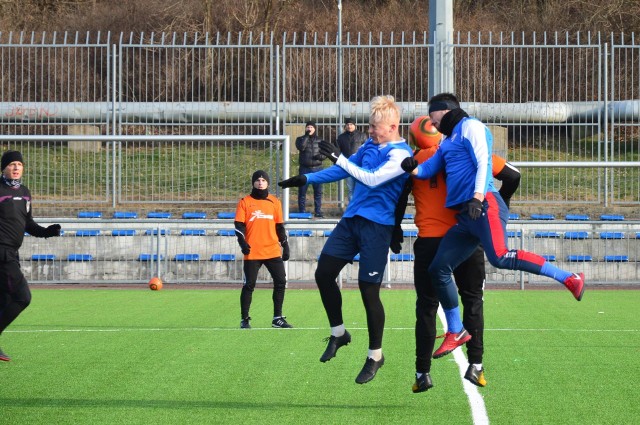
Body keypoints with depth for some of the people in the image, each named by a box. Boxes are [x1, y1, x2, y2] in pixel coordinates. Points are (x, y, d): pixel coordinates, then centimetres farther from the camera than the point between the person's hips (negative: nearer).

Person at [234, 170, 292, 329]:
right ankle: (244, 319, 6)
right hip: (252, 252, -3)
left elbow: (280, 226, 15)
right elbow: (239, 225, -3)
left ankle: (277, 318, 8)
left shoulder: (275, 202, 11)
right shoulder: (245, 202, 2)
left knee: (281, 282, 0)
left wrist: (285, 245, 12)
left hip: (273, 250, 3)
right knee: (249, 285, -2)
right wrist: (242, 242, -17)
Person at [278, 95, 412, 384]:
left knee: (368, 290, -5)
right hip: (351, 219, 8)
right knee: (324, 274, 4)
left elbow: (373, 179, -25)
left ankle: (375, 357, 10)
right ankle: (338, 333, 23)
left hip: (377, 226, -8)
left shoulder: (400, 154, -13)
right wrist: (306, 179, 18)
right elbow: (344, 170, 22)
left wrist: (339, 159, -25)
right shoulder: (371, 145, 10)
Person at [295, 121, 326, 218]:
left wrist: (321, 156, -10)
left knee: (318, 191, 0)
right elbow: (301, 147, -15)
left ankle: (318, 212, 7)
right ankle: (302, 212, 4)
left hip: (317, 169, 1)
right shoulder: (300, 139, 6)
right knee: (302, 191, -2)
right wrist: (306, 136, -14)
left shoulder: (319, 140, 12)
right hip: (305, 169, -1)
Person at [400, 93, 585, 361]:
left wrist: (477, 197, -23)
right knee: (438, 268, 5)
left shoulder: (470, 127, 1)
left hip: (484, 207, -9)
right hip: (465, 217, 9)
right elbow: (427, 170, 23)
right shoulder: (447, 141, 26)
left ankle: (568, 279, -24)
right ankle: (455, 333, 14)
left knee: (499, 258, -27)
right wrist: (412, 167, 0)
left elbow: (482, 163, -10)